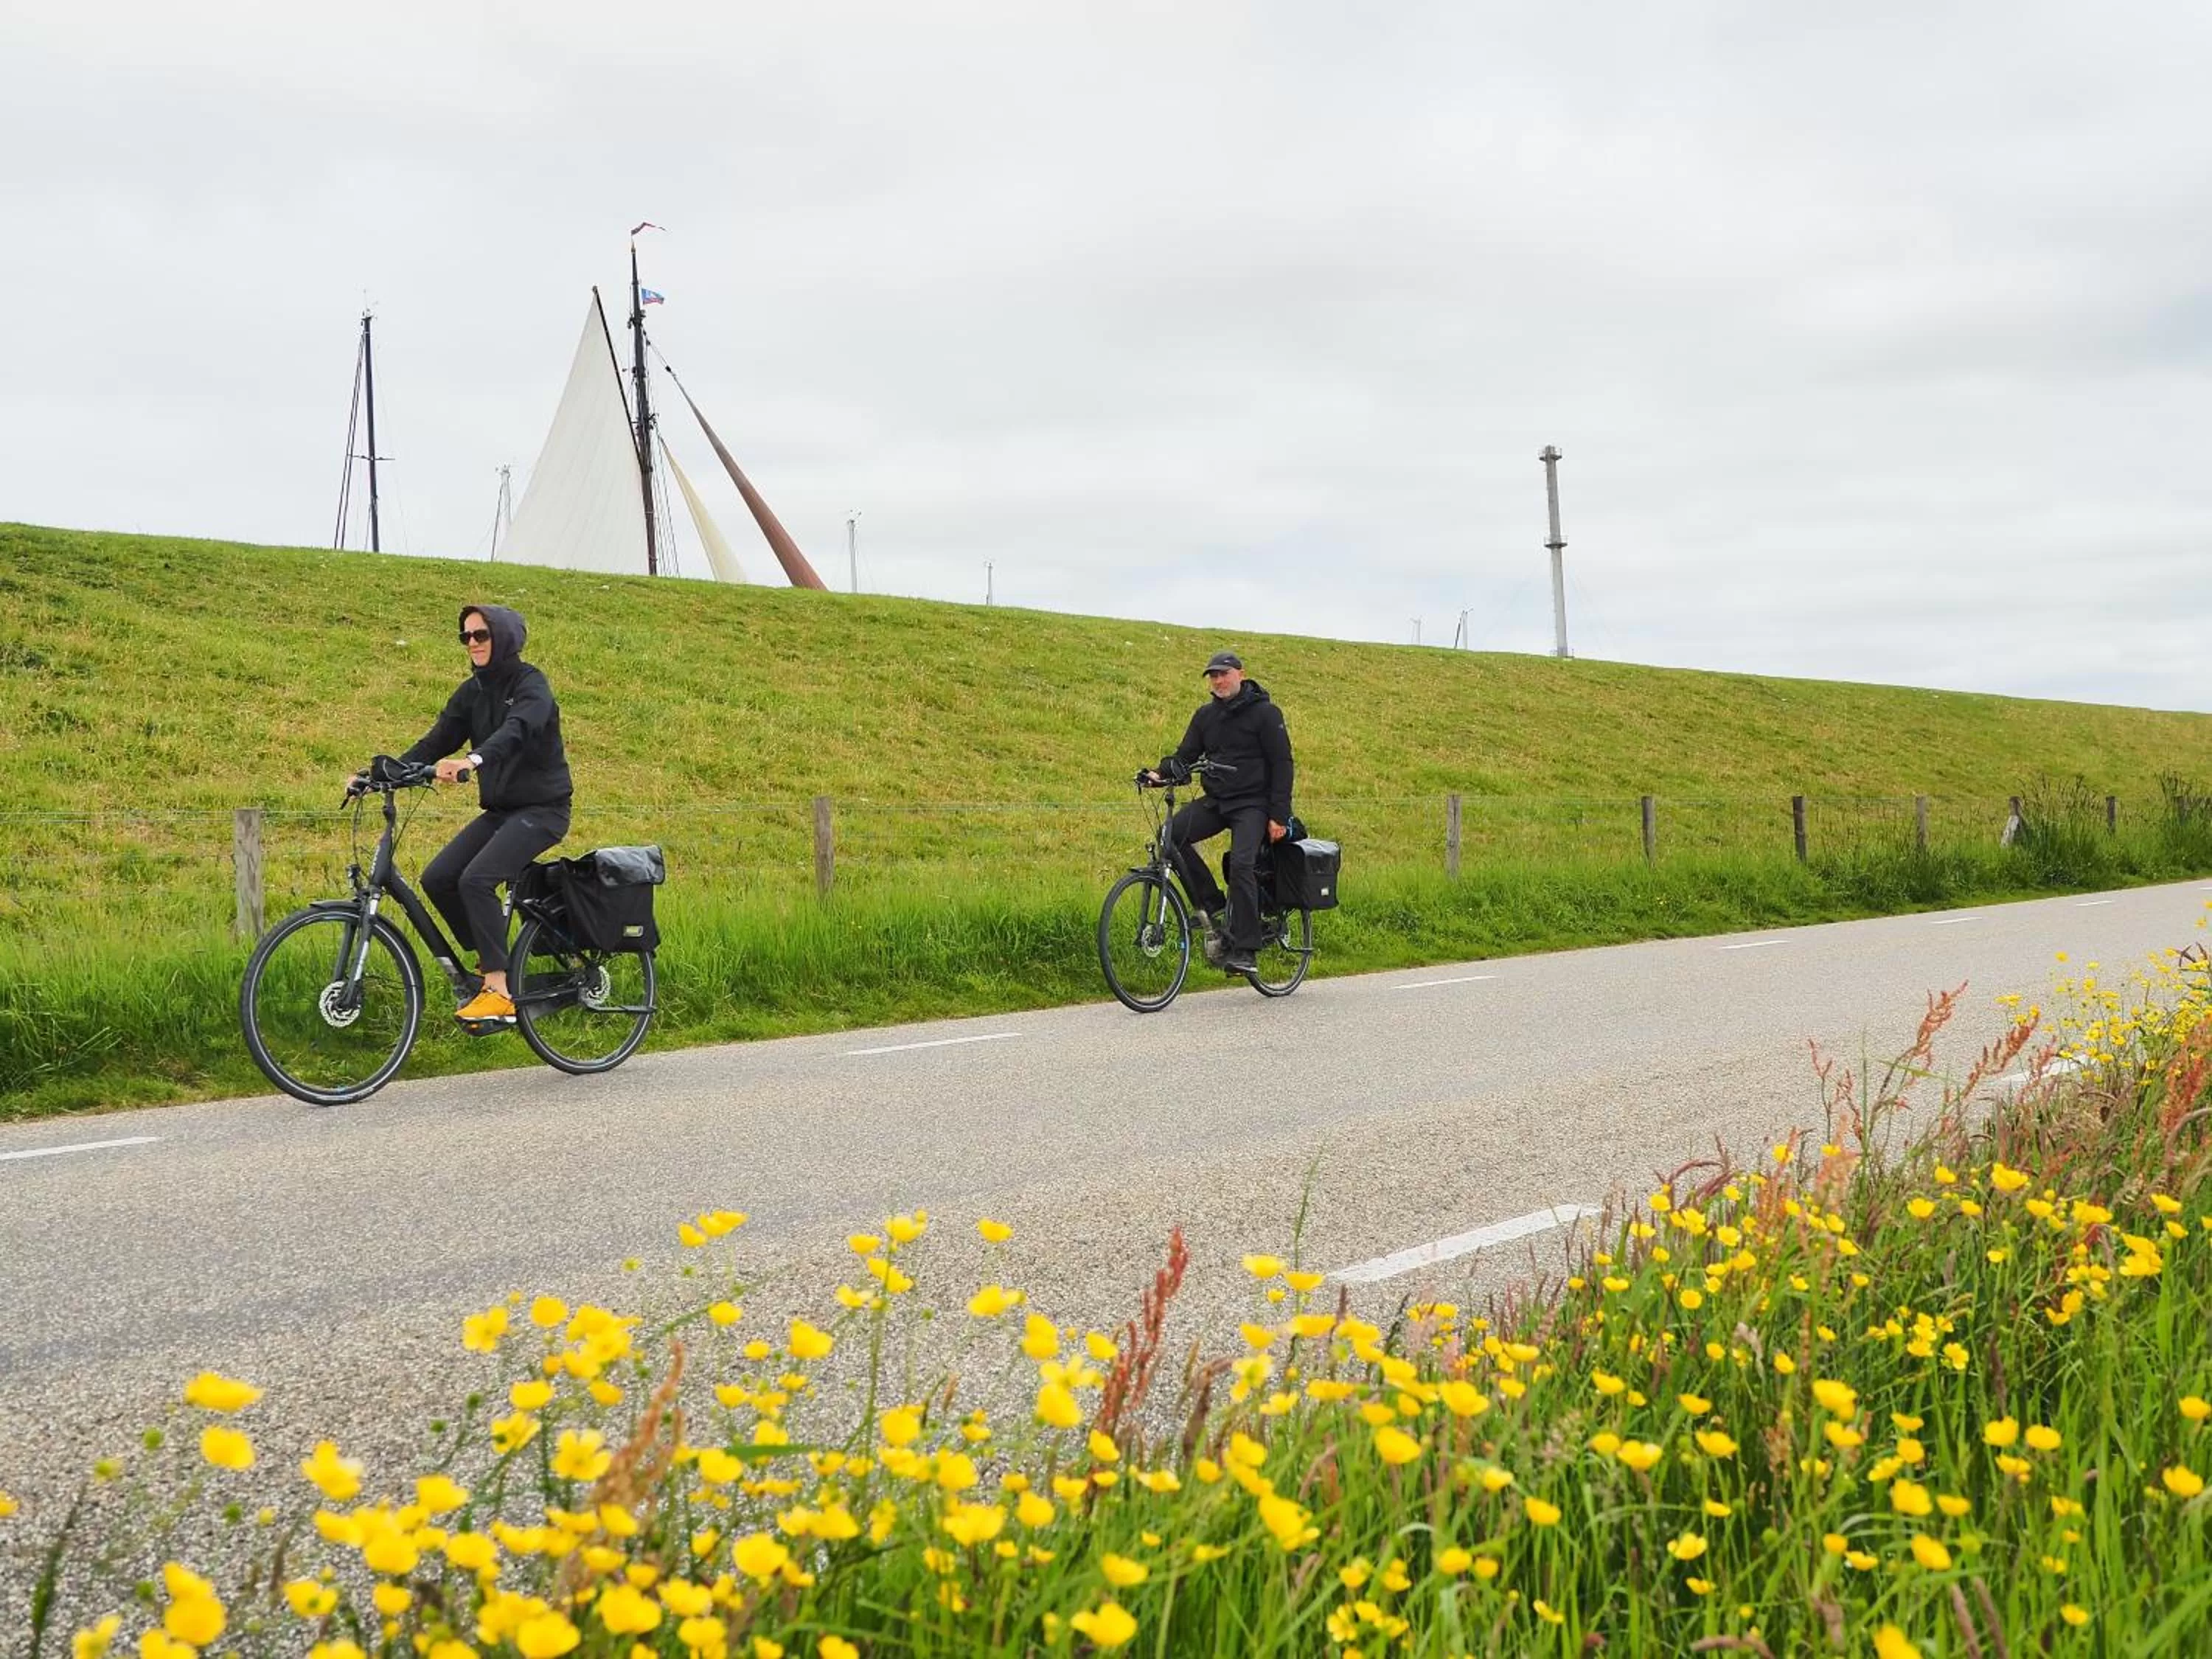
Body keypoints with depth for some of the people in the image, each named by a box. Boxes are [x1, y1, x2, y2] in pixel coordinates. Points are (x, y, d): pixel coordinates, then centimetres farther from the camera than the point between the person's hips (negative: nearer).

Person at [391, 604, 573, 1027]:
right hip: (500, 809, 8)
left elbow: (516, 730, -33)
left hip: (541, 808, -7)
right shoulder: (473, 691, 9)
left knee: (476, 879, -25)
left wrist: (471, 761, -51)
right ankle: (491, 963, 8)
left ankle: (499, 992, -21)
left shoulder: (530, 685, -13)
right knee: (437, 878, -7)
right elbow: (437, 741, 4)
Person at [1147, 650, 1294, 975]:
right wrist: (1161, 773, -13)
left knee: (1241, 864, -25)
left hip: (1252, 804, -6)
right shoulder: (1206, 715, 11)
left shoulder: (1265, 713, -4)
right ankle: (1211, 906, -7)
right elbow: (1186, 755, 9)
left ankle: (1244, 951, -20)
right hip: (1216, 801, 6)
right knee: (1172, 835, -18)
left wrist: (1279, 816, -13)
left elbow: (1281, 765, -6)